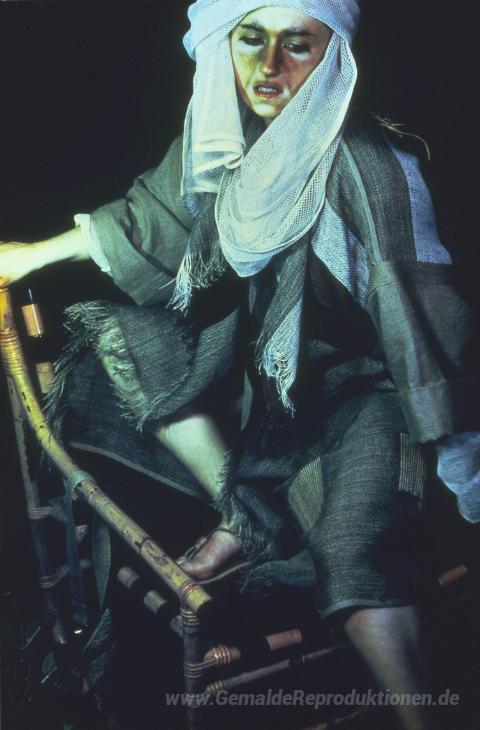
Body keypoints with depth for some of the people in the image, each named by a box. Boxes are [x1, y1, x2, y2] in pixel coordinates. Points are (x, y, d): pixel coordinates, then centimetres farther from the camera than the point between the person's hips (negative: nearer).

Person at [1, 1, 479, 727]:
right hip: (250, 356, 7)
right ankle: (246, 516, -10)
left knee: (359, 548, -30)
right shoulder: (221, 136, -5)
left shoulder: (365, 163, -22)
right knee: (110, 335, -5)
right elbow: (148, 218, 13)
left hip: (352, 379, -6)